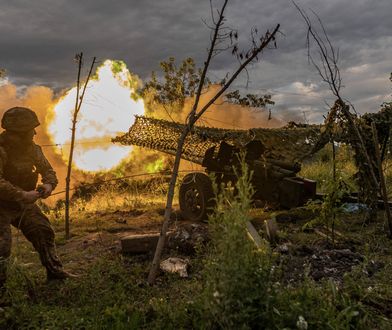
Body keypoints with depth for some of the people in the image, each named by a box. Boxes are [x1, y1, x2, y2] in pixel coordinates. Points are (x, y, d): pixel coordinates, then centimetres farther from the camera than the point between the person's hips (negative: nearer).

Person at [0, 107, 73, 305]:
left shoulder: (32, 148, -1)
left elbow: (48, 170, 5)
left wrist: (48, 184, -16)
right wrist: (22, 195, -37)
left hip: (24, 203, 7)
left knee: (43, 231, 9)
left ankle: (55, 272, 24)